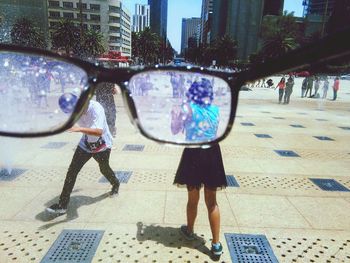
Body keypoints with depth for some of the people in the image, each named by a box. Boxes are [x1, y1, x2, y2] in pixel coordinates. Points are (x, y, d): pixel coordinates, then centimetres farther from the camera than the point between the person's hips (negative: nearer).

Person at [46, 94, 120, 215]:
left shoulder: (96, 108, -33)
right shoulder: (75, 110, -14)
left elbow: (99, 131, -46)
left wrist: (79, 129, -57)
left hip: (102, 145, -4)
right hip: (85, 144, 4)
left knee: (104, 169, 15)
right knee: (72, 171, -5)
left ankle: (115, 184, 50)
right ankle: (62, 205, 2)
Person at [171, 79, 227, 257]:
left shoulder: (187, 108, -7)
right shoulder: (216, 110, 4)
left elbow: (175, 131, -1)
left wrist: (174, 115, 17)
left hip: (194, 155, -3)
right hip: (212, 154, 3)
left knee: (193, 199, 17)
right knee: (211, 201, 13)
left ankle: (189, 231, 41)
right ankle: (216, 244, 18)